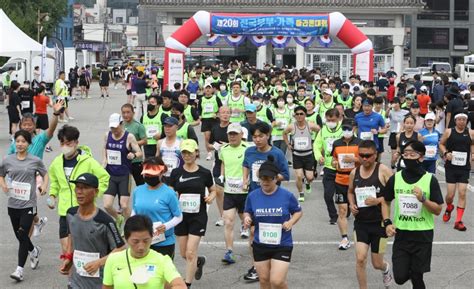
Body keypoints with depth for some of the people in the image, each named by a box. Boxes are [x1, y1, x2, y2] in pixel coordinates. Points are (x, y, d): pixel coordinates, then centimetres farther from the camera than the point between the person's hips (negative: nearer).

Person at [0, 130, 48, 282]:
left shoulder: (35, 161, -3)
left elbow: (45, 173, 12)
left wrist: (44, 185, -6)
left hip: (28, 204, -3)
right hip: (13, 204, 4)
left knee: (22, 235, -11)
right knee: (19, 236, 14)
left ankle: (19, 269, -6)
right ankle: (34, 251, 45)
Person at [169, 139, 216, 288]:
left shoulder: (205, 173, -4)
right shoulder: (176, 173, -1)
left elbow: (213, 190, 9)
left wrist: (211, 197, -12)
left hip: (198, 216, -3)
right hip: (181, 216, 3)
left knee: (190, 253, -8)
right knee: (184, 253, 12)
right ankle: (199, 260, 45)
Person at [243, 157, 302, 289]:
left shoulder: (287, 196, -10)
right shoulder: (252, 196, -4)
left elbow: (298, 211, 4)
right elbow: (247, 212, 10)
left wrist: (291, 222, -15)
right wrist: (247, 218, -12)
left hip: (282, 245, -3)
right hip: (260, 245, 3)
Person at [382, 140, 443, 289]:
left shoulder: (430, 180, -7)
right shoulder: (395, 178, 0)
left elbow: (438, 210, -6)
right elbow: (386, 202, 12)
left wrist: (423, 199, -23)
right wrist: (387, 222, -3)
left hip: (423, 235, -2)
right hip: (401, 233, 2)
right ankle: (409, 268, 33)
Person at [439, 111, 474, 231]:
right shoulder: (449, 132, -2)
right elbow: (441, 144, 9)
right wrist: (445, 153, -9)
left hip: (464, 168, 1)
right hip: (451, 167, -1)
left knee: (462, 193, -5)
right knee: (450, 194, -1)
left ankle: (458, 221, 1)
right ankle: (449, 208, 35)